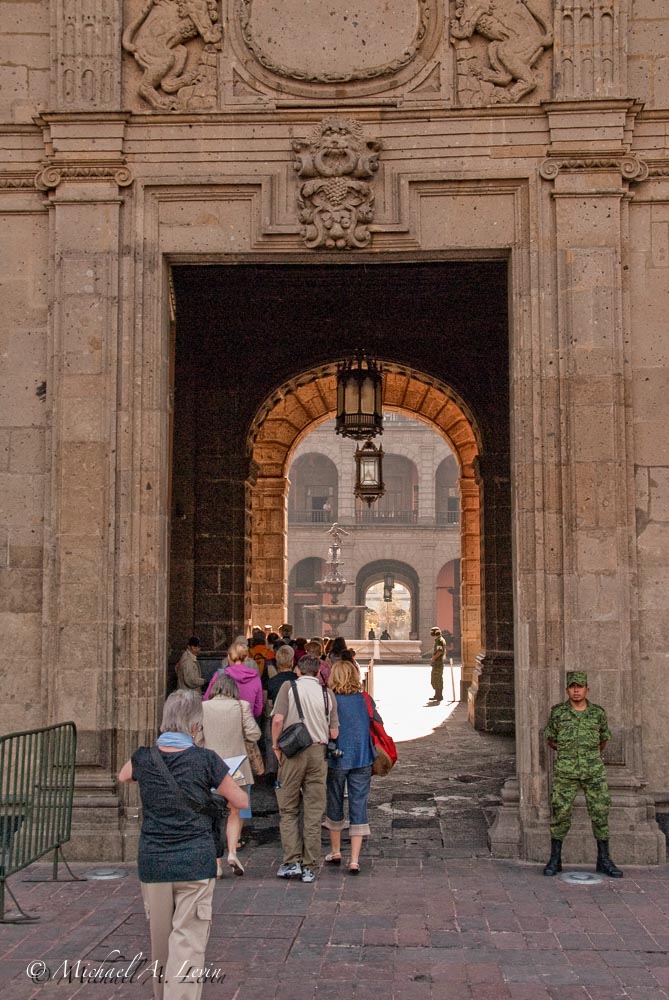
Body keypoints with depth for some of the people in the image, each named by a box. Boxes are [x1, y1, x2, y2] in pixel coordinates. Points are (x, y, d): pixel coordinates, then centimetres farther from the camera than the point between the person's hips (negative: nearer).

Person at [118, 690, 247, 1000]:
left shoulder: (144, 758, -3)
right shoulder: (205, 760, -11)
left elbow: (123, 777, 22)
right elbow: (241, 802, -1)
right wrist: (216, 795, 18)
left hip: (153, 862, 3)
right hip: (196, 862, -3)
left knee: (160, 939, 18)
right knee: (188, 941, -2)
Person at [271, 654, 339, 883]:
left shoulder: (289, 687, -1)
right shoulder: (327, 693, 7)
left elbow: (278, 719, -13)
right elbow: (334, 733, 4)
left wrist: (276, 746, 0)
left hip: (293, 751, -2)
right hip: (318, 752, 2)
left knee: (288, 809, 9)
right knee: (314, 812, 7)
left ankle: (292, 861, 1)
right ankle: (309, 867, 9)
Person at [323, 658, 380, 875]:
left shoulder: (330, 701, -11)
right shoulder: (366, 700, -3)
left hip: (336, 760, -1)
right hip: (362, 760, 1)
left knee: (334, 806, 16)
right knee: (359, 808, 4)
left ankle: (335, 852, 30)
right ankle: (354, 859, 1)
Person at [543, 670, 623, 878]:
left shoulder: (598, 713, 3)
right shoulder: (558, 712, 0)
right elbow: (550, 739, 14)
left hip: (593, 772, 1)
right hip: (565, 771, -1)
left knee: (600, 813, 1)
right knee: (560, 813, 0)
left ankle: (604, 860, 10)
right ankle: (555, 859, 9)